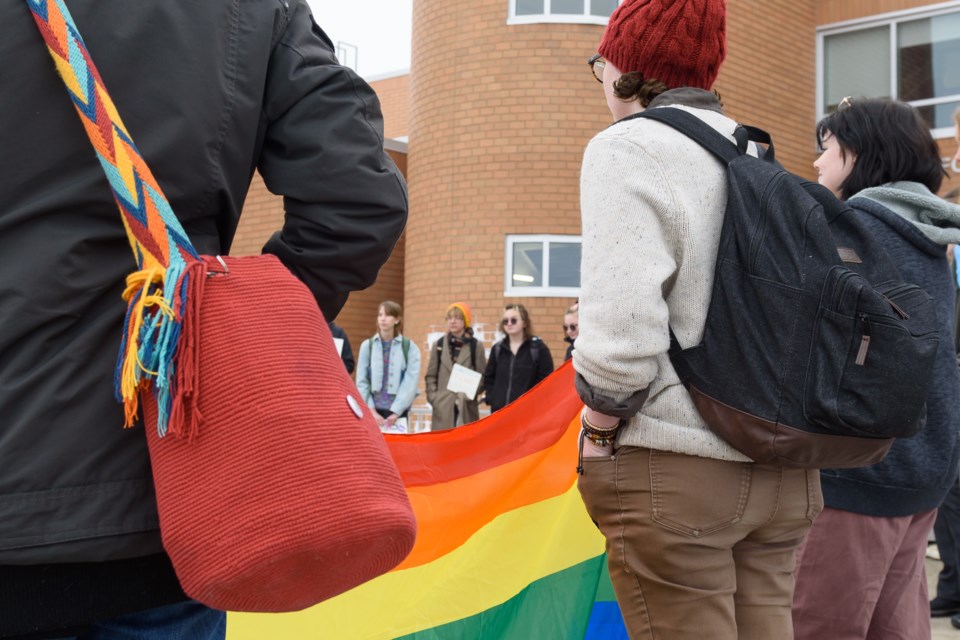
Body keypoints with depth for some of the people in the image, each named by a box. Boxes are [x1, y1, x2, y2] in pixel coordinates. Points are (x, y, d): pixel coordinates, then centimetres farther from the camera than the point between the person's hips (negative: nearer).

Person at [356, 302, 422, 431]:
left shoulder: (409, 347, 2)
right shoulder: (367, 346, 6)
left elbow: (411, 382, -5)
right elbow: (361, 381, 3)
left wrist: (395, 412, -12)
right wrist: (371, 410, -6)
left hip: (398, 411, -1)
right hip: (373, 411, 1)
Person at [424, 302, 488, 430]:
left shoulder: (476, 346, 3)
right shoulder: (438, 345, 10)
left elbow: (483, 377, 3)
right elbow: (430, 376, 12)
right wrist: (433, 397, 0)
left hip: (467, 409, -2)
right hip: (442, 408, 2)